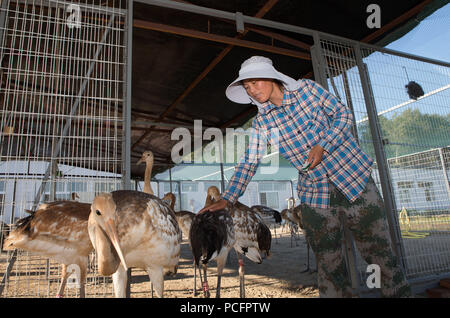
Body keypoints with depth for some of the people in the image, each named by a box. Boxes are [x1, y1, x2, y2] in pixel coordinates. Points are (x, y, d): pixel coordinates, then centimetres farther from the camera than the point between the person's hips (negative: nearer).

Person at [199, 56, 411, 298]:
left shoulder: (307, 89, -3)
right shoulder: (262, 122, 1)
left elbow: (343, 114, 1)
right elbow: (249, 162, 1)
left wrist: (322, 146, -15)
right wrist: (228, 198, -5)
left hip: (354, 178, -1)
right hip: (314, 194, 2)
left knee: (380, 253, 7)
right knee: (329, 266, 6)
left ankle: (399, 292, 28)